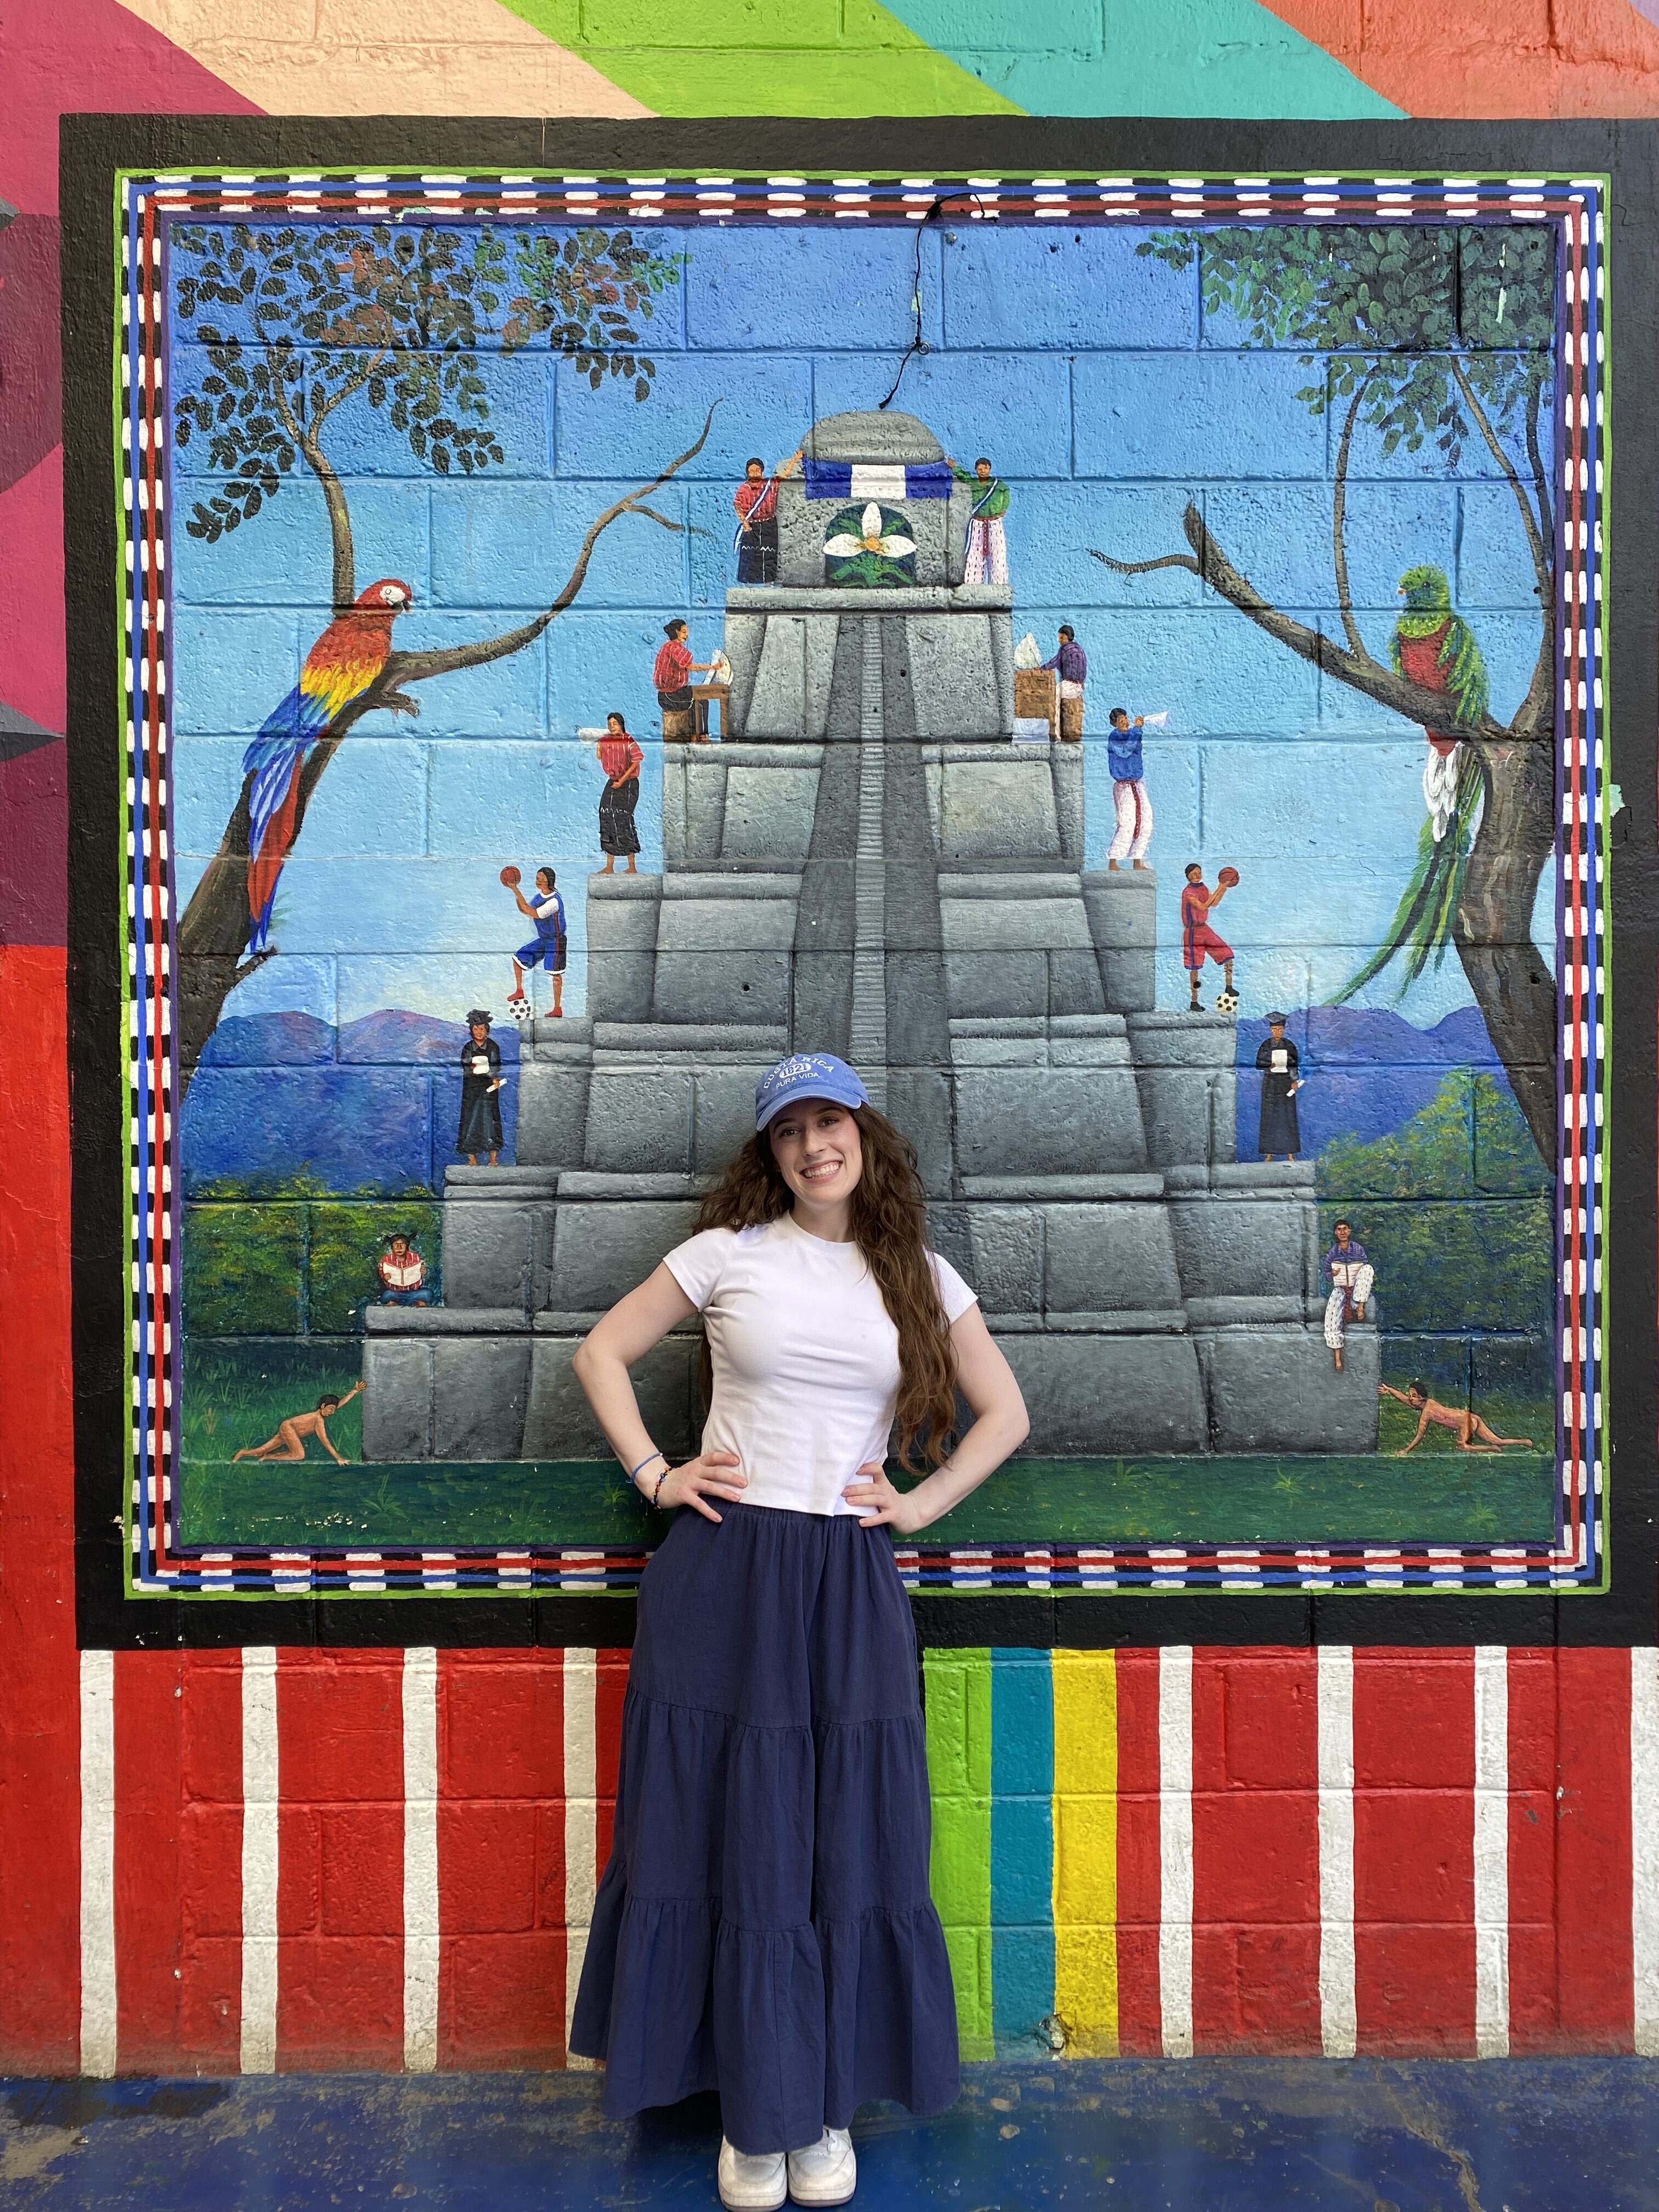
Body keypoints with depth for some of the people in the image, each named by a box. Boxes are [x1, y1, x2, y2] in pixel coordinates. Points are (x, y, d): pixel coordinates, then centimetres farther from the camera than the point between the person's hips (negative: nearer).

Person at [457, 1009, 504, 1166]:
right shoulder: (468, 1048, 3)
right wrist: (472, 1067, -22)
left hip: (489, 1088, -1)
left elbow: (496, 1067, -3)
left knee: (490, 1118, -4)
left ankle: (493, 1158, 1)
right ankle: (472, 1157, 5)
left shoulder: (493, 1047, 0)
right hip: (471, 1088, 1)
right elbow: (465, 1070, -3)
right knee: (471, 1118, -1)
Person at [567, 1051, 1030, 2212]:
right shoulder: (728, 1253, 1)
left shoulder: (922, 1278, 6)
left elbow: (1004, 1413, 12)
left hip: (850, 1582, 2)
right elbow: (603, 1352, 8)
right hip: (725, 1572, -1)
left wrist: (922, 1503, 2)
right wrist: (654, 1473, -1)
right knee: (730, 1837, 5)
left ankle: (826, 2107, 26)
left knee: (848, 1845, 7)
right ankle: (753, 2110, 23)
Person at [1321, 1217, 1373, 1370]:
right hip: (1340, 1289, 0)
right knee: (1332, 1315, -26)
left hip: (1357, 1291, 0)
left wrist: (1371, 1277, -10)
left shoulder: (1358, 1249, 4)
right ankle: (1337, 1356, -20)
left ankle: (1359, 1307, -26)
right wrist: (1332, 1274, -10)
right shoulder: (1332, 1253, 5)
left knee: (1368, 1268, -26)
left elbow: (1366, 1270, 11)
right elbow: (1326, 1274, 12)